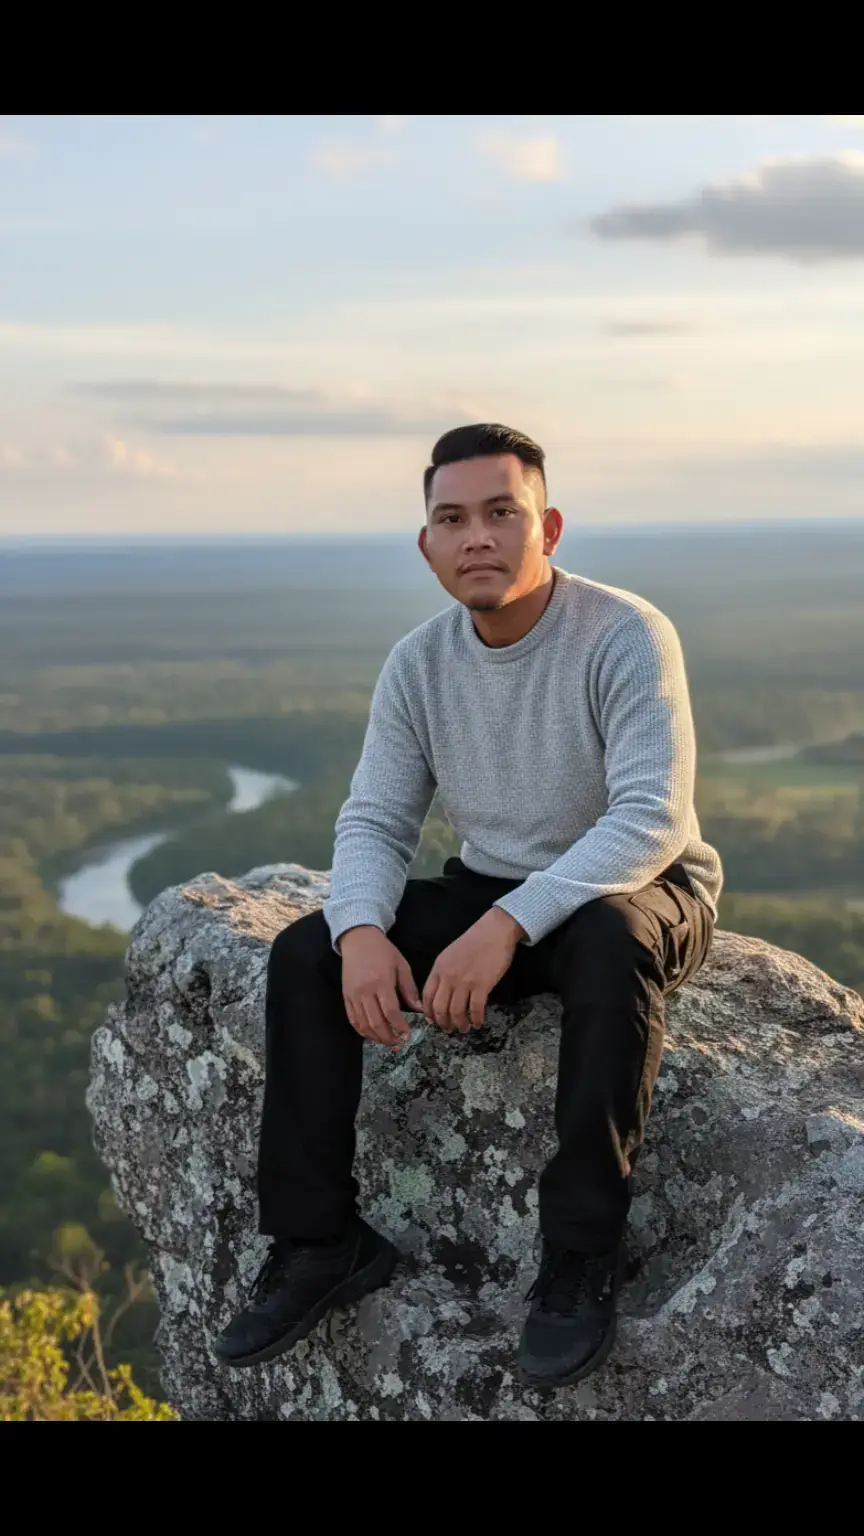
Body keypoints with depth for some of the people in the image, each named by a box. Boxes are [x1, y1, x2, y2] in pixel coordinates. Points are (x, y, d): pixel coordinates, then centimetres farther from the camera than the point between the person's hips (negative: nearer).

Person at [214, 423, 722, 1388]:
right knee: (305, 957, -12)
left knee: (610, 941, -40)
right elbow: (374, 821, -3)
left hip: (639, 894, -5)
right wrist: (364, 933, -25)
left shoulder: (626, 636, -20)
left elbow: (653, 818, -30)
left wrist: (507, 924, -40)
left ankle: (581, 1254, -25)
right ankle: (320, 1243, -3)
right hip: (490, 896, 5)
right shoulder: (418, 663, -3)